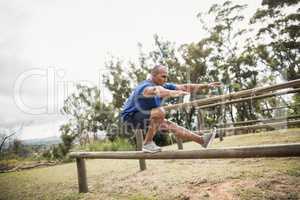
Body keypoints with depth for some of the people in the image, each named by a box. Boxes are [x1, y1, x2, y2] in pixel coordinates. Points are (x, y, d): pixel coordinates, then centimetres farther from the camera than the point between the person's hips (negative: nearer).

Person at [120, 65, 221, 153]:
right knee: (160, 112, -32)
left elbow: (184, 87, -5)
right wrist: (172, 93, -74)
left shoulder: (164, 86, -5)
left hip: (146, 116, 8)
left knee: (172, 126, 1)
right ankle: (147, 144, -20)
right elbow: (155, 90, -55)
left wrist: (206, 86, -8)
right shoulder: (145, 86, -30)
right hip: (130, 116, -8)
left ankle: (202, 140, 9)